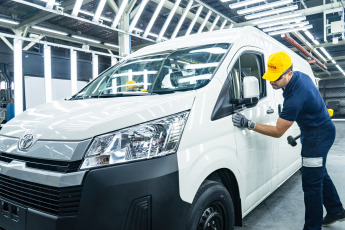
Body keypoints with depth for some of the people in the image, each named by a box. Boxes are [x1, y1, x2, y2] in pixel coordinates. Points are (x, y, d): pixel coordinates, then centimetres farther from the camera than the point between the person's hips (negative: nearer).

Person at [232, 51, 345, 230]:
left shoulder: (295, 98, -34)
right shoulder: (300, 76, -4)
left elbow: (278, 131, -27)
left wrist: (249, 125, -29)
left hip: (318, 136, -11)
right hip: (321, 130, 11)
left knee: (311, 183, -4)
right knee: (320, 174, 24)